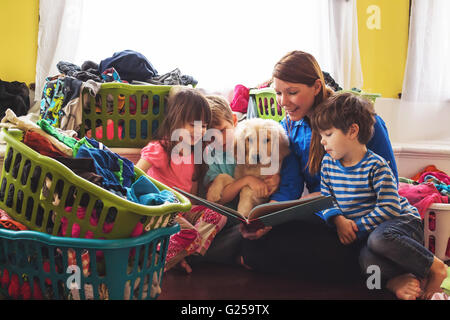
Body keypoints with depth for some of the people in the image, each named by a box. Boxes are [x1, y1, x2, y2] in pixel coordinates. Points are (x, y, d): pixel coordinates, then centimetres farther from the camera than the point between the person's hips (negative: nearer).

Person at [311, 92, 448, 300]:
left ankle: (434, 266, -18)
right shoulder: (328, 164, 5)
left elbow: (389, 208, -19)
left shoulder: (375, 166, -14)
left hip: (403, 222, -4)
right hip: (364, 233, 4)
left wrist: (358, 228, -19)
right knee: (367, 259, -31)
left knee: (378, 238, -38)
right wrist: (339, 220, -11)